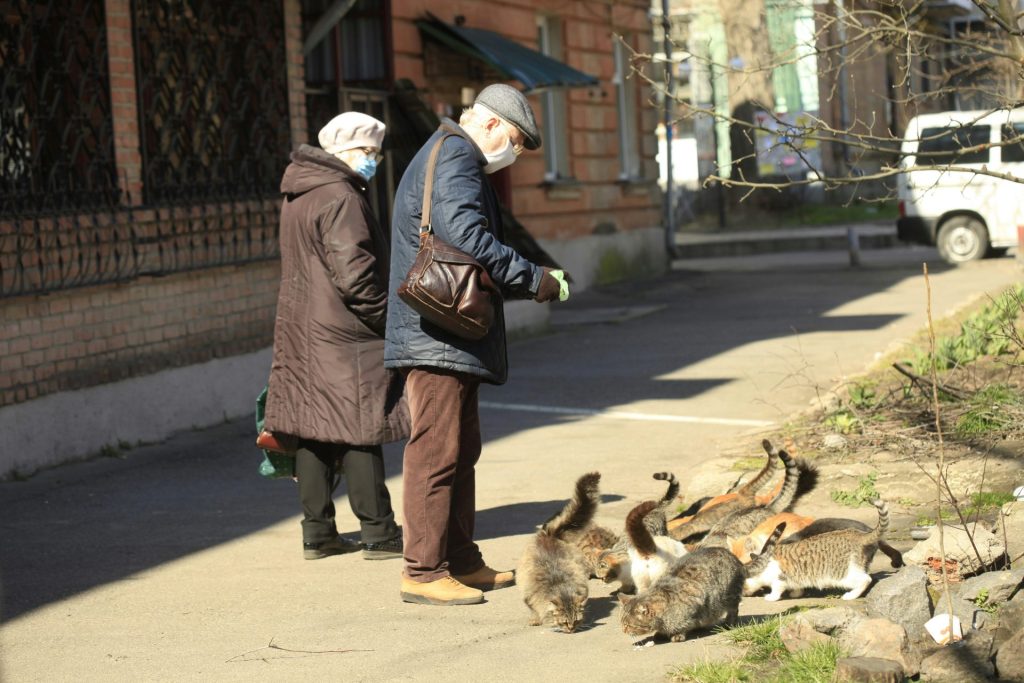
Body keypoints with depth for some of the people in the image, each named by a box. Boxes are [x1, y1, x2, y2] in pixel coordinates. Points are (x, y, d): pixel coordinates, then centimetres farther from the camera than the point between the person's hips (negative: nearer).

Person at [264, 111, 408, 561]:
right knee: (358, 430, -3)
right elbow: (354, 274, -22)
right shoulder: (341, 199, -16)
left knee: (313, 430, 10)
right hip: (344, 336, -9)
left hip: (301, 332, 9)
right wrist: (387, 317, -9)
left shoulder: (298, 197, 15)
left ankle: (317, 532, 14)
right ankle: (378, 532, 2)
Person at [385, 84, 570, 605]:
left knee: (460, 451, 15)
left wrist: (523, 282, 14)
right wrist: (534, 280, -16)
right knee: (436, 451, -9)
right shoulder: (455, 158, -11)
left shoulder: (451, 157, 24)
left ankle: (461, 561, 22)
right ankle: (423, 571, -7)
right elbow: (470, 239, -24)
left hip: (453, 341, 11)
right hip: (437, 339, -11)